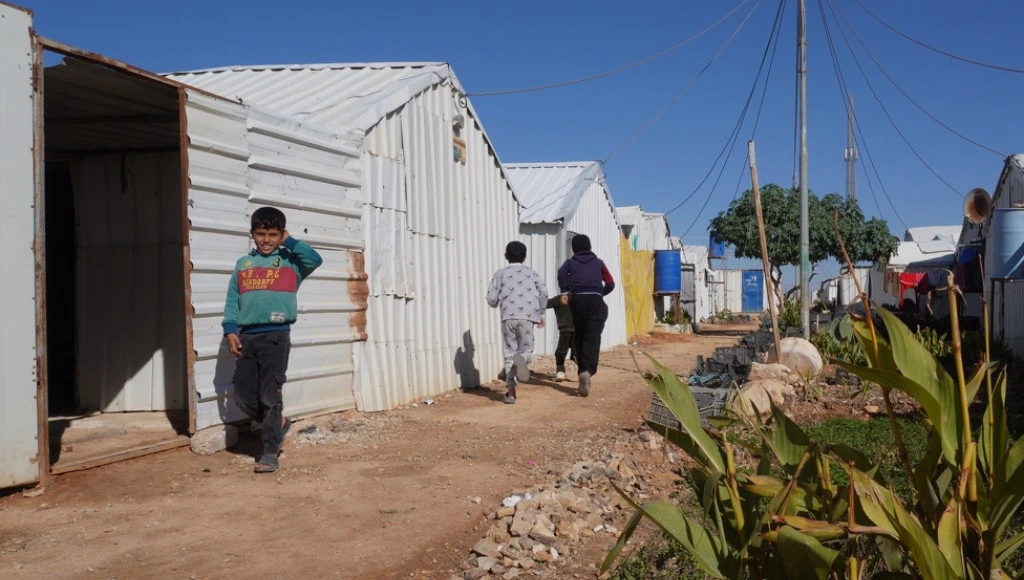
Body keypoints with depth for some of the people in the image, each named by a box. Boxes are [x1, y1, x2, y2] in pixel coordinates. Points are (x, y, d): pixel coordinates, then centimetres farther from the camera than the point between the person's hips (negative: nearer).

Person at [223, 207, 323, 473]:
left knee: (270, 395, -5)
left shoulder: (290, 261, 5)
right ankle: (277, 424, 31)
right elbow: (232, 299, 12)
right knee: (243, 396, 6)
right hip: (246, 336, 4)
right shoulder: (243, 264, 15)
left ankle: (270, 452, 3)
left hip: (276, 335, -4)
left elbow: (315, 259, -15)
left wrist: (289, 242, -3)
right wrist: (231, 330, 1)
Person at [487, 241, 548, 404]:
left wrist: (497, 304, 28)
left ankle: (511, 392, 3)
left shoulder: (500, 273, 12)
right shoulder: (531, 272, 13)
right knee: (526, 349, 11)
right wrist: (541, 313, 16)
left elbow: (491, 299, 5)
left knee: (510, 352, 9)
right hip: (527, 316, 0)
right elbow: (543, 293, 4)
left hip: (508, 316, 0)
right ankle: (522, 359, -27)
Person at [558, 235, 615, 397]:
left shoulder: (570, 262, 17)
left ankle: (583, 371, 14)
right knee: (593, 339, -10)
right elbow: (610, 284, 13)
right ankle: (588, 371, -32)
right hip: (596, 301, 0)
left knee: (579, 338, 13)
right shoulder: (598, 262, 21)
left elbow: (561, 273, -6)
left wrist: (565, 292, 1)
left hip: (578, 300, 0)